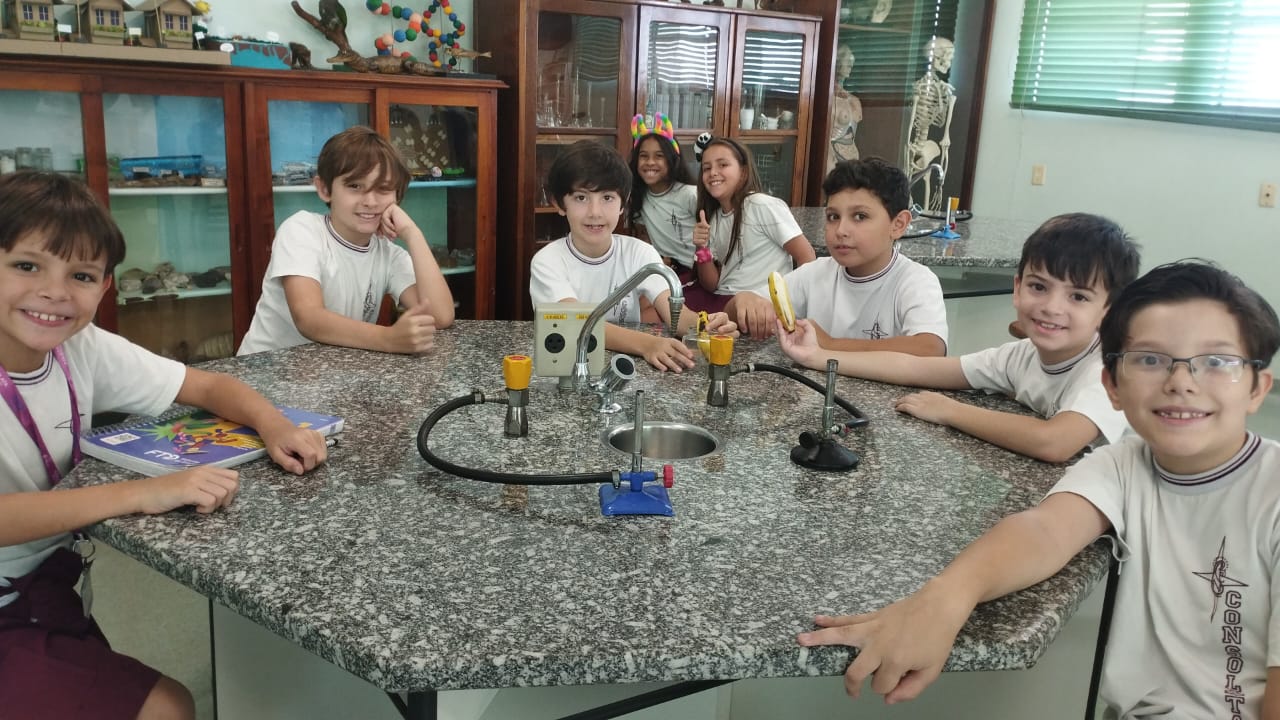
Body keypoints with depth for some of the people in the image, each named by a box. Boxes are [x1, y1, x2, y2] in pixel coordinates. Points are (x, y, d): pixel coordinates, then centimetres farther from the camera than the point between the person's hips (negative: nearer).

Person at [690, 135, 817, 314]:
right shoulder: (713, 219, 13)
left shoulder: (763, 206, -8)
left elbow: (807, 258, -9)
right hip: (721, 300, 6)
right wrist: (702, 249, -6)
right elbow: (711, 285, 11)